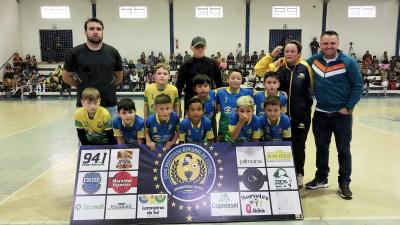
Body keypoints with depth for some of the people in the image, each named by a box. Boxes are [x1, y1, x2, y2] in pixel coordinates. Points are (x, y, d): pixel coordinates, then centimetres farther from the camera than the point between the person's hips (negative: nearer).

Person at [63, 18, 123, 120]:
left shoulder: (112, 52, 3)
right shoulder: (75, 53, -2)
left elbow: (119, 77, 15)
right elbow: (66, 77, 9)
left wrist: (106, 87, 10)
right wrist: (83, 87, 7)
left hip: (110, 105, 1)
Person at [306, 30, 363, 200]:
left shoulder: (348, 63, -10)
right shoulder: (314, 60, 0)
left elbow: (358, 86, -6)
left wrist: (349, 107, -11)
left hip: (342, 114, -3)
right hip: (320, 114, 3)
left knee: (343, 150, 7)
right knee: (321, 148, 14)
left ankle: (344, 183, 20)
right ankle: (321, 179, 28)